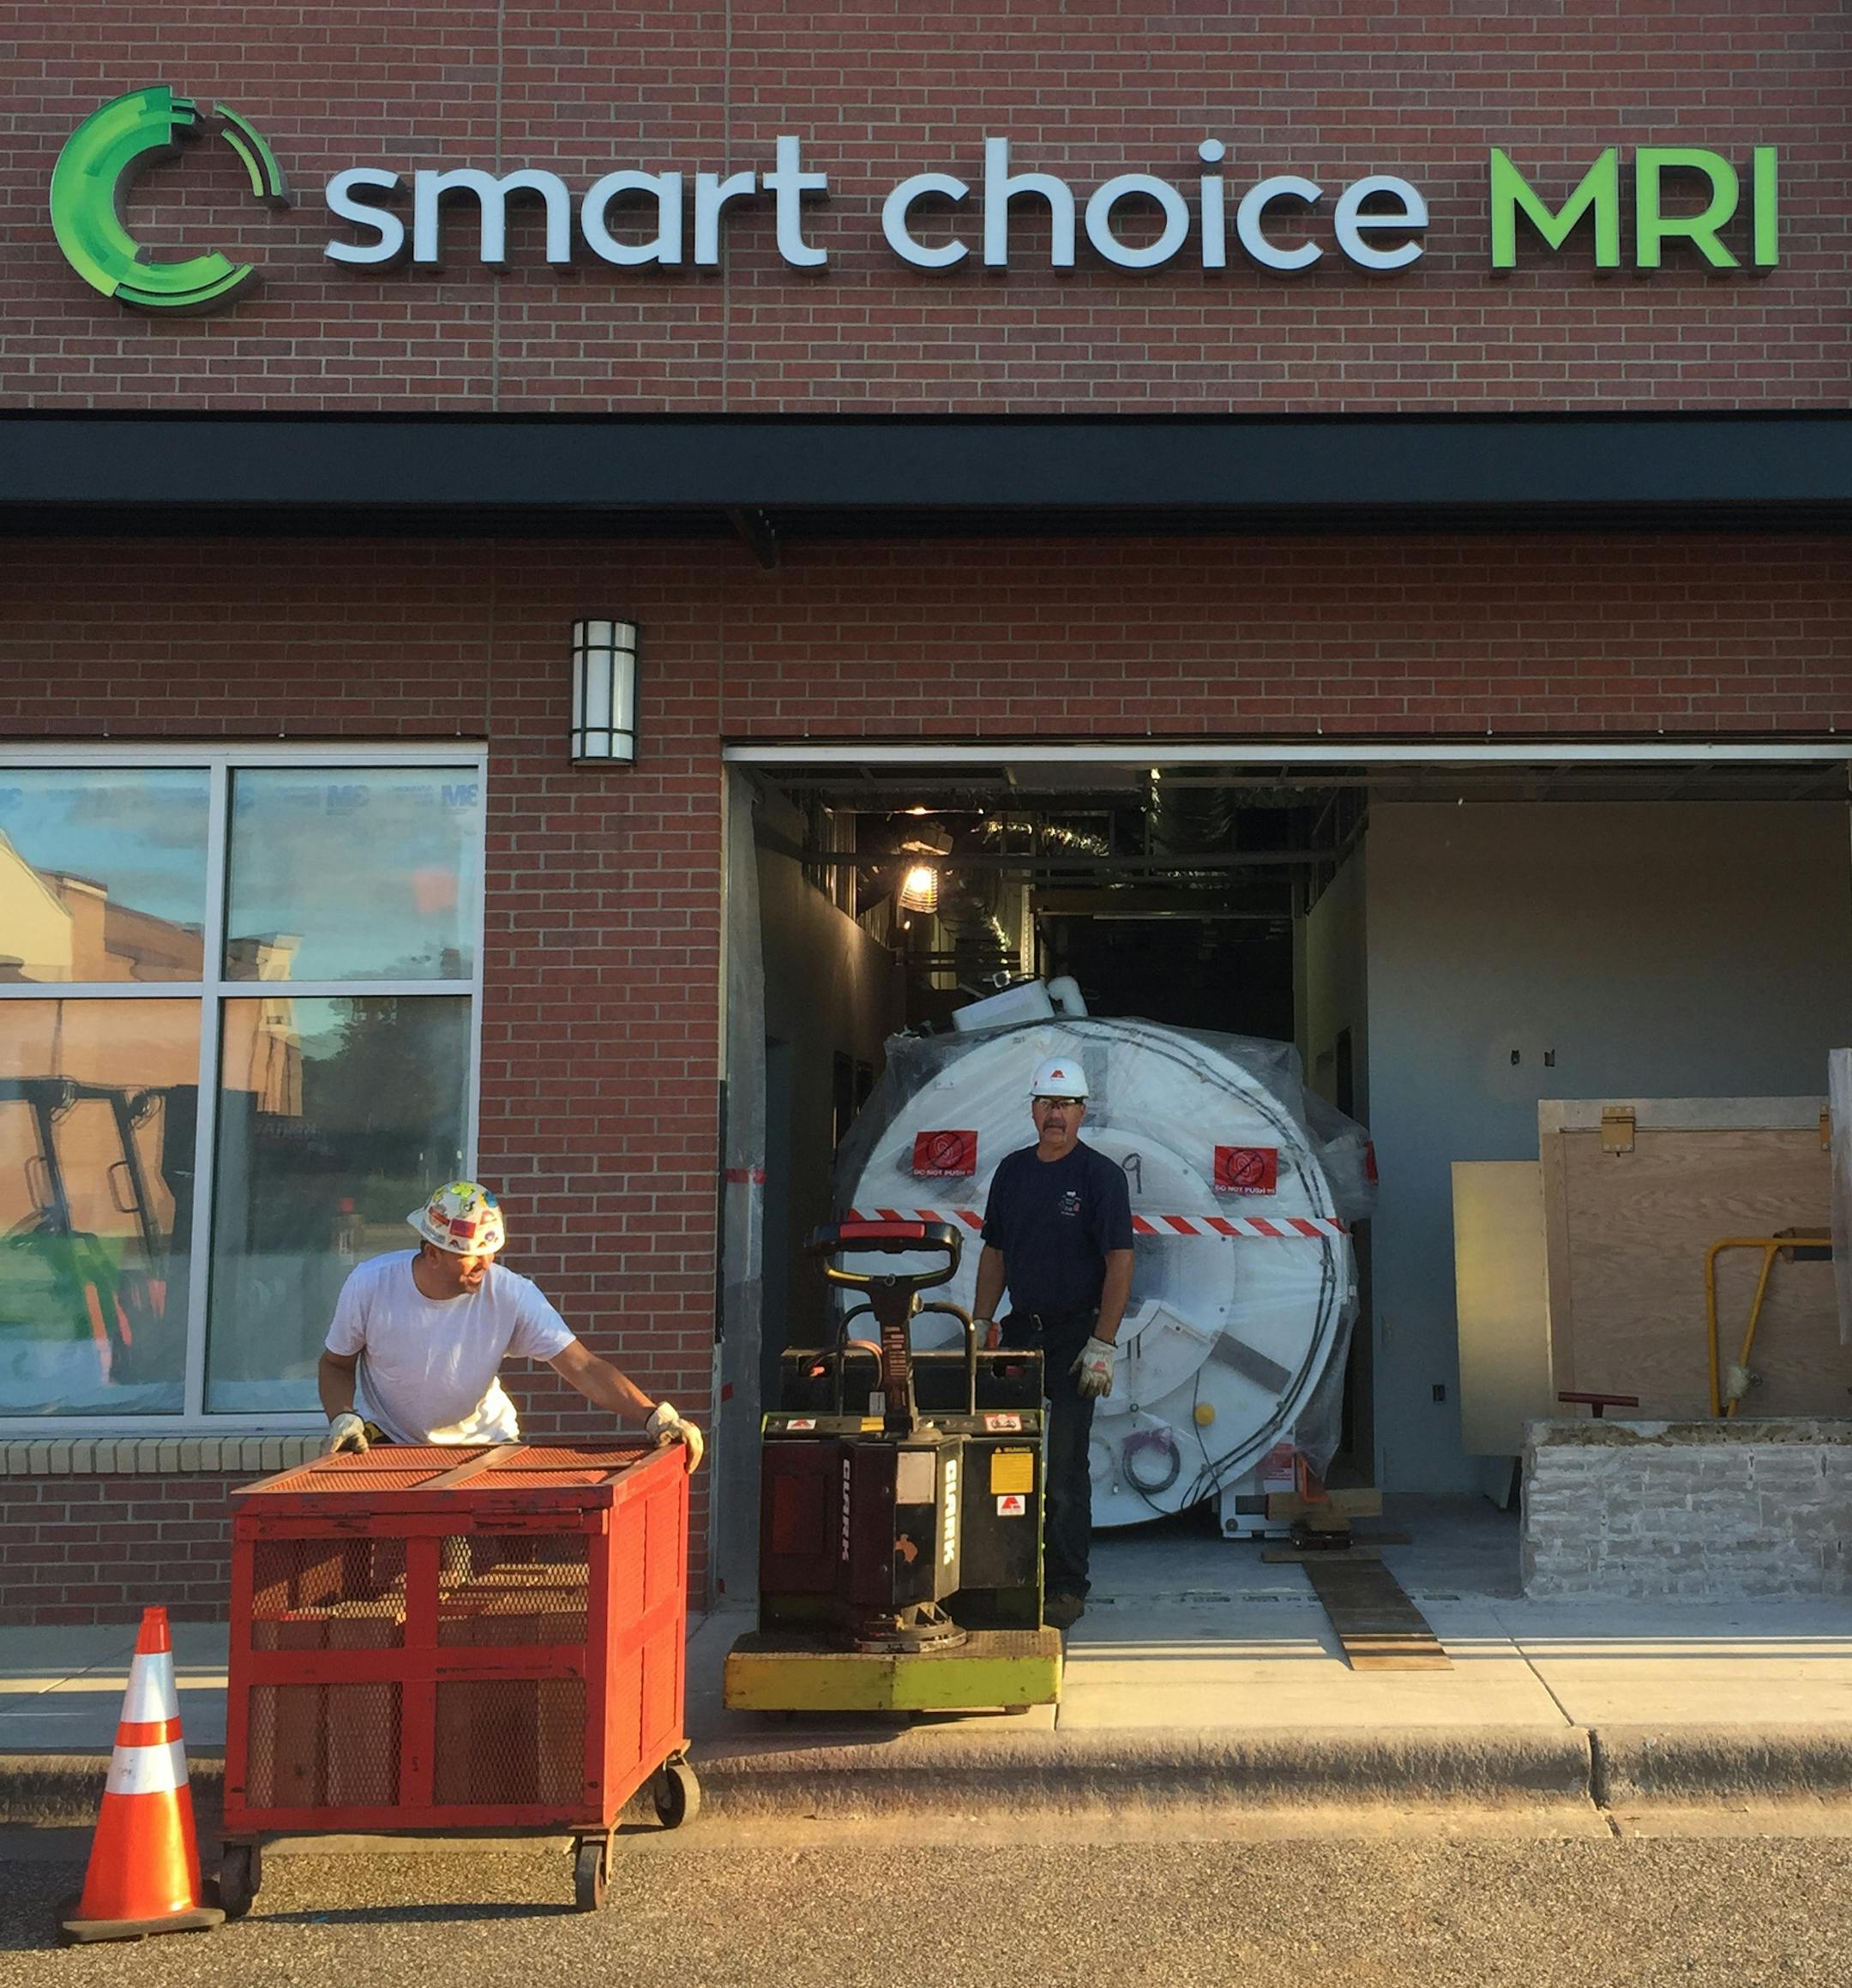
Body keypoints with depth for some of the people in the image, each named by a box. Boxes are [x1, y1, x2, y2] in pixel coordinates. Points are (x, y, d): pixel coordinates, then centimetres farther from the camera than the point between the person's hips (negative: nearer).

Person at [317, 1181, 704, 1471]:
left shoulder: (512, 1295, -22)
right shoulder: (370, 1285, -20)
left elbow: (583, 1367, -27)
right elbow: (336, 1364, -2)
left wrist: (654, 1415, -39)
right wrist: (343, 1420, -21)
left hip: (482, 1439, 1)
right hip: (386, 1440, 0)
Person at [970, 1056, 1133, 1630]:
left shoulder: (1100, 1175, -6)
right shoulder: (1012, 1170, 10)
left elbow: (1120, 1262, -10)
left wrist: (1103, 1344, -16)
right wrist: (981, 1324, 8)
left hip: (1074, 1334, -5)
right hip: (1021, 1327, 5)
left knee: (1065, 1466, -3)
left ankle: (1066, 1587, 4)